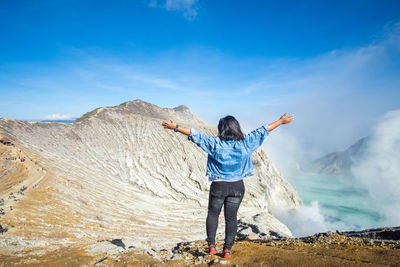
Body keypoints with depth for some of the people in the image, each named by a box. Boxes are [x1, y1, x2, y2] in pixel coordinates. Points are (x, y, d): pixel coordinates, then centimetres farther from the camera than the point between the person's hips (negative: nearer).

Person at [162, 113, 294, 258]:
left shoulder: (215, 143, -11)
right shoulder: (245, 143, -6)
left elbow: (196, 135, -9)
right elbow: (263, 130, 3)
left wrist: (176, 127, -2)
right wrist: (281, 121, 12)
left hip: (218, 186, -1)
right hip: (237, 186, 2)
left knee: (213, 214, 18)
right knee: (231, 217, 13)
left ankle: (211, 245, 17)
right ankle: (227, 249, 15)